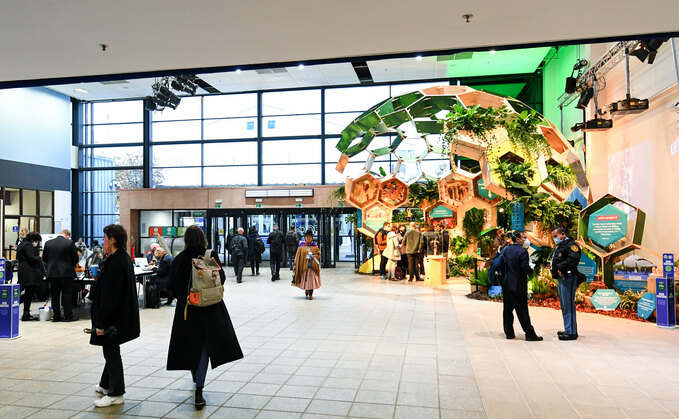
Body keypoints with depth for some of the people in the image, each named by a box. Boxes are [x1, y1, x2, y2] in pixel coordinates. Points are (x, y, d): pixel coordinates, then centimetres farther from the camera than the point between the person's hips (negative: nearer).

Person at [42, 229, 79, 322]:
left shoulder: (48, 243, 3)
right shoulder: (70, 243, -9)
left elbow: (44, 258, 10)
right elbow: (75, 258, -4)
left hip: (52, 273, 4)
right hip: (66, 273, -3)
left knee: (55, 295, 10)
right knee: (67, 294, 3)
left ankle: (56, 316, 14)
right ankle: (68, 316, 5)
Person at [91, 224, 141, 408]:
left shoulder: (115, 263, -24)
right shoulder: (125, 258, 8)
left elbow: (110, 296, -25)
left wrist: (101, 323, -22)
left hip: (114, 315, -10)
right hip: (122, 315, 10)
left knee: (111, 352, 1)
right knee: (111, 351, 22)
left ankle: (115, 394, 13)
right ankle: (106, 385, 39)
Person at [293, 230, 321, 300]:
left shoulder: (314, 246, 7)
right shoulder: (301, 246, 5)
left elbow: (319, 253, 8)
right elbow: (298, 256, 4)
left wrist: (314, 256, -11)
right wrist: (296, 265, -3)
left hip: (312, 265, 0)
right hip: (304, 265, 0)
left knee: (311, 279, -4)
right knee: (304, 279, 5)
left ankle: (310, 294, 3)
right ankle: (306, 289, 34)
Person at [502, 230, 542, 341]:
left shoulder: (506, 250, 6)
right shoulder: (522, 251, -14)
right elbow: (526, 268, -20)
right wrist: (531, 270, 0)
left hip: (506, 284, 7)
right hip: (518, 286, -6)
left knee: (507, 309, 11)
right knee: (522, 310, -1)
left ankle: (509, 333, 18)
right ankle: (530, 334, 7)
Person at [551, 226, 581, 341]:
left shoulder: (571, 244, -9)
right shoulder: (559, 246, 21)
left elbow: (574, 258, -25)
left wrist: (561, 268, -20)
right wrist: (555, 271, 7)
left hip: (568, 278, -10)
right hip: (561, 279, 10)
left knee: (568, 305, -9)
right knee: (564, 305, 14)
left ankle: (571, 332, -5)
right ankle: (568, 330, 22)